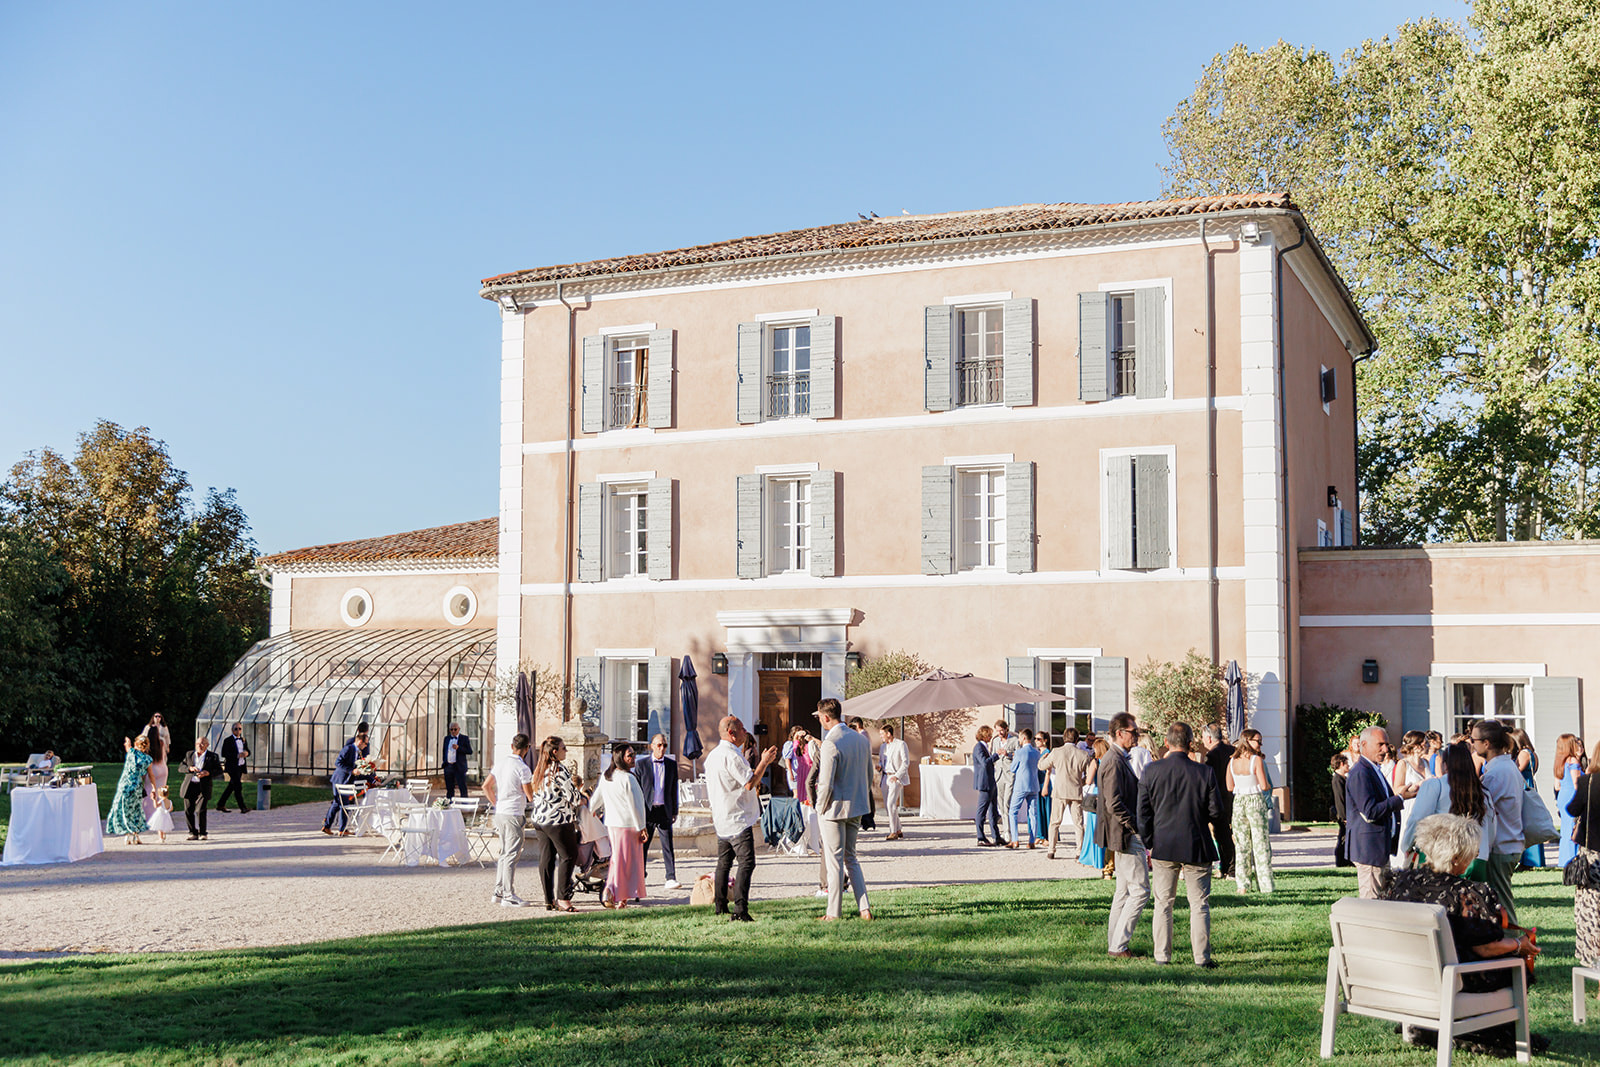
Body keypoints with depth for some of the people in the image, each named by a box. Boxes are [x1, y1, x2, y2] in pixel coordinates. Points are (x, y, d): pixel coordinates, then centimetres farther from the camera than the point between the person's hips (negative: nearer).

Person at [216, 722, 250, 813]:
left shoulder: (243, 740, 13)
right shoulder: (228, 740, -7)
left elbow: (248, 751, 15)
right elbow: (224, 754, -14)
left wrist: (246, 753, -10)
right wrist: (237, 756, -23)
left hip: (240, 767, 7)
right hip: (232, 767, -7)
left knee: (231, 787, 12)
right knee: (238, 787, -10)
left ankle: (221, 805, 22)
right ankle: (242, 808, -12)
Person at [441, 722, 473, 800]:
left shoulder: (464, 738, 0)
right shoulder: (447, 738, 14)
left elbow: (470, 752, -6)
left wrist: (458, 748, -17)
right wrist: (444, 763, 13)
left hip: (459, 767, -4)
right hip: (448, 766, 4)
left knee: (462, 787, -7)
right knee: (449, 788, 8)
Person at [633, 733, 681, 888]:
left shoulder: (671, 764, 9)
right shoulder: (641, 764, 2)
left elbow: (674, 789, 13)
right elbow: (636, 790, 3)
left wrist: (675, 811, 10)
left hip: (665, 811, 1)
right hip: (647, 811, -1)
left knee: (668, 845, -3)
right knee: (642, 846, 5)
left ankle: (670, 878, -2)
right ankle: (639, 878, 16)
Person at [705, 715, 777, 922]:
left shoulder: (712, 755, 13)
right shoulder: (732, 756, -18)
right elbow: (750, 783, -20)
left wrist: (752, 773, 25)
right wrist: (764, 762, -12)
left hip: (721, 819, 10)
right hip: (738, 819, -10)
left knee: (724, 862, 17)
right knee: (747, 862, -11)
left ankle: (720, 905, 23)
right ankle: (740, 910, -19)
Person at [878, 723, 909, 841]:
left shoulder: (901, 744, -6)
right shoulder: (883, 746, 15)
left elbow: (906, 762, -9)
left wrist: (897, 776, -18)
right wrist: (879, 766, 2)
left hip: (896, 778, -8)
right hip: (885, 777, 8)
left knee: (891, 804, -17)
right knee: (887, 806, 7)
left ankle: (893, 832, -12)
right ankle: (898, 830, 18)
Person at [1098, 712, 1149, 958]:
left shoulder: (1119, 759, 15)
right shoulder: (1114, 762, -18)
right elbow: (1114, 804, -24)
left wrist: (1138, 829, 16)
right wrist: (1137, 828, -18)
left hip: (1124, 835, 11)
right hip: (1124, 836, -11)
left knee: (1124, 890, 14)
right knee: (1140, 889, -8)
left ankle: (1115, 944, 18)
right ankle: (1118, 946, -5)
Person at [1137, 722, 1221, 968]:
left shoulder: (1151, 771, -5)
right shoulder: (1205, 773, -8)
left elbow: (1143, 813, -1)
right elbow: (1216, 812, -4)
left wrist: (1149, 844, 8)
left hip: (1163, 846, 1)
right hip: (1197, 847, -1)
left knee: (1163, 903, 10)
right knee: (1199, 904, 7)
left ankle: (1162, 956, 12)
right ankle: (1202, 957, 6)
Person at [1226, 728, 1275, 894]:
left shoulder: (1232, 762, 4)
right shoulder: (1257, 760, -12)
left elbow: (1229, 787, 5)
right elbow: (1265, 786, -14)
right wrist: (1268, 787, 8)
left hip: (1238, 802, 4)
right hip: (1256, 801, -4)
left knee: (1242, 844, 9)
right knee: (1260, 843, 3)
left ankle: (1242, 884, 8)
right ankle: (1265, 885, 4)